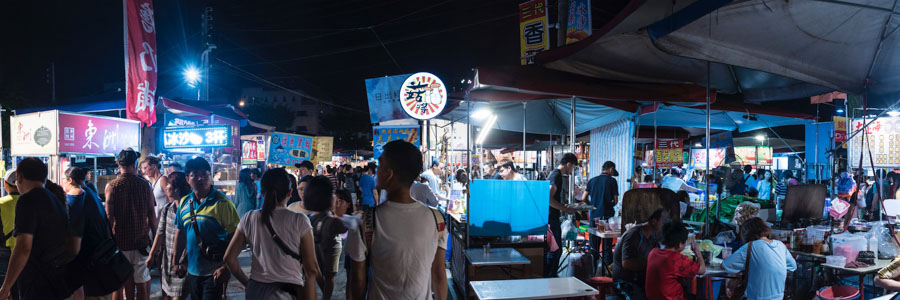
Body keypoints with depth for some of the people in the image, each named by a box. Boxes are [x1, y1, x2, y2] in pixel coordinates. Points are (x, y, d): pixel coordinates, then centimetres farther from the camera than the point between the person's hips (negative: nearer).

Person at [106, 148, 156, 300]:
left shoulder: (112, 186, -6)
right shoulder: (145, 185, -3)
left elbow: (109, 216, -7)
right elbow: (152, 215, 1)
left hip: (120, 240, 0)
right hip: (141, 240, 0)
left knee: (127, 280, 8)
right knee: (142, 282, 6)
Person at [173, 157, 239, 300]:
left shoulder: (221, 202, -13)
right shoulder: (184, 203, 6)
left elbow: (235, 236, -15)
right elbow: (180, 232, 17)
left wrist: (225, 267, -19)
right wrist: (176, 261, 17)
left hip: (214, 272, -6)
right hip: (193, 271, 6)